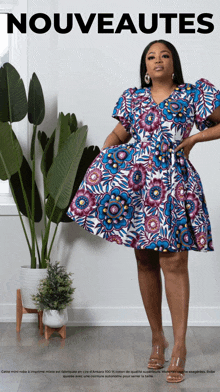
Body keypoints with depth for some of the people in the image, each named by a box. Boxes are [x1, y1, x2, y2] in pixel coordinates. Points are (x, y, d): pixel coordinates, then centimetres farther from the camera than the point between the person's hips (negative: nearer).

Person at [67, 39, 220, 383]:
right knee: (145, 262, 6)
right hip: (134, 181, 3)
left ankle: (179, 345, -1)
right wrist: (103, 155, -3)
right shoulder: (133, 97, 18)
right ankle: (157, 337, 19)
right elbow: (119, 133, 16)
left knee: (172, 262, -10)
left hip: (172, 180, -3)